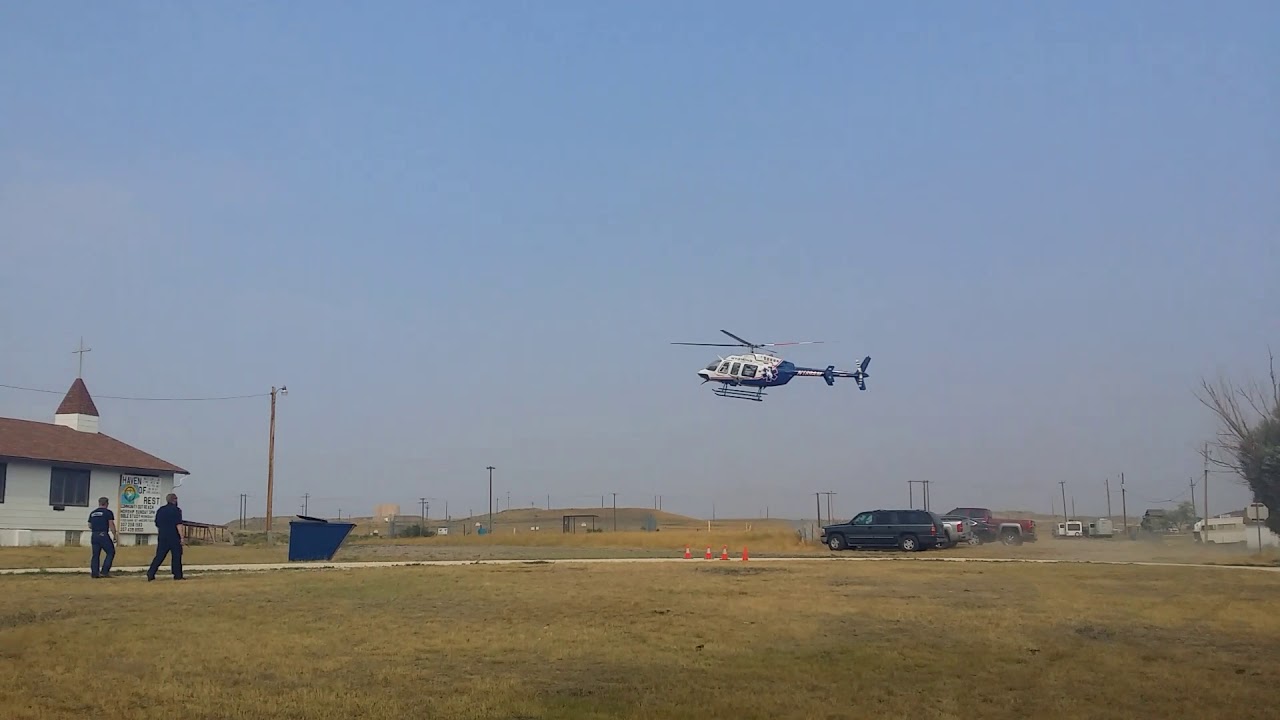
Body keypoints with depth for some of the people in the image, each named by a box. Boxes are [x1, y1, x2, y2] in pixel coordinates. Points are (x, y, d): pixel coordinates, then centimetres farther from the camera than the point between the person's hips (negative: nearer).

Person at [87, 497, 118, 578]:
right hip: (103, 535, -6)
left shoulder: (92, 513, 14)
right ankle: (104, 571, -5)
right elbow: (111, 525, -9)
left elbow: (89, 525, 15)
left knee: (95, 554, 10)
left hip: (94, 535, 6)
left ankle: (94, 573, 6)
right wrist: (115, 535, -4)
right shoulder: (108, 512, -4)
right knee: (111, 552, 3)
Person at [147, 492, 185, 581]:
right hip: (174, 537, -5)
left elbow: (157, 524, 17)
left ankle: (150, 573, -5)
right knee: (176, 556, 3)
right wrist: (182, 537, -13)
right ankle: (178, 575, 4)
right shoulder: (176, 510, -7)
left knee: (159, 556, 6)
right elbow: (178, 525, -13)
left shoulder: (160, 510, 11)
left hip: (163, 536, 5)